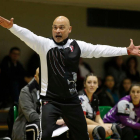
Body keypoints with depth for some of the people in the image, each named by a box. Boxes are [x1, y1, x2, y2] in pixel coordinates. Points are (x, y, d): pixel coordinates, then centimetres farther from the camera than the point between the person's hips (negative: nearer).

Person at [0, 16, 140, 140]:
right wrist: (11, 26, -40)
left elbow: (100, 50, 3)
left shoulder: (77, 46, 2)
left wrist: (126, 51, 0)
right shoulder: (44, 44, -6)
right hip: (50, 99, -4)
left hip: (71, 100, 4)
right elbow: (28, 35, -21)